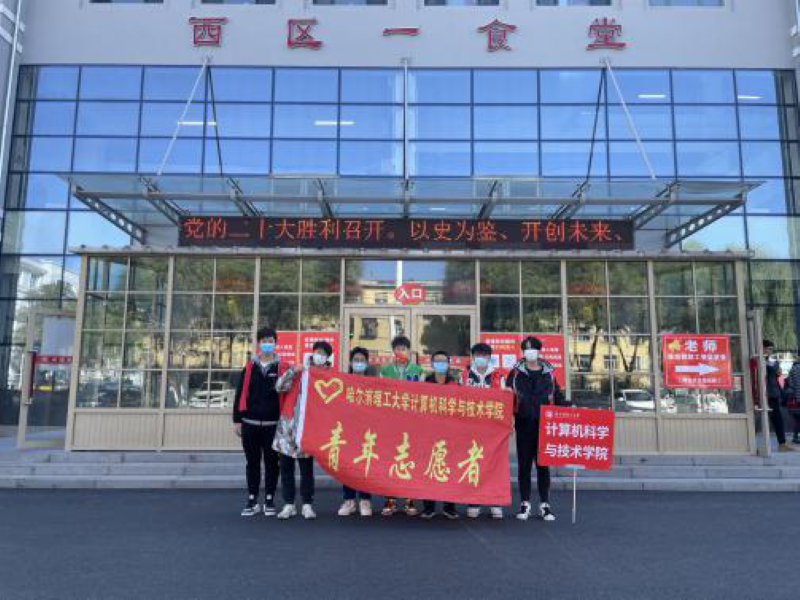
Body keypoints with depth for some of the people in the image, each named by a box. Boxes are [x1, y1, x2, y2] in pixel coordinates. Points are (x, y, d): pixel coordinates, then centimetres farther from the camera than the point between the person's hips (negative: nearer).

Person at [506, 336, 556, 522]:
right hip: (524, 423, -1)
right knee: (524, 463, 3)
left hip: (544, 424, 1)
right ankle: (525, 504, 12)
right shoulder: (516, 372, 5)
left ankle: (545, 505, 13)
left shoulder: (548, 372, 9)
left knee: (543, 463, 4)